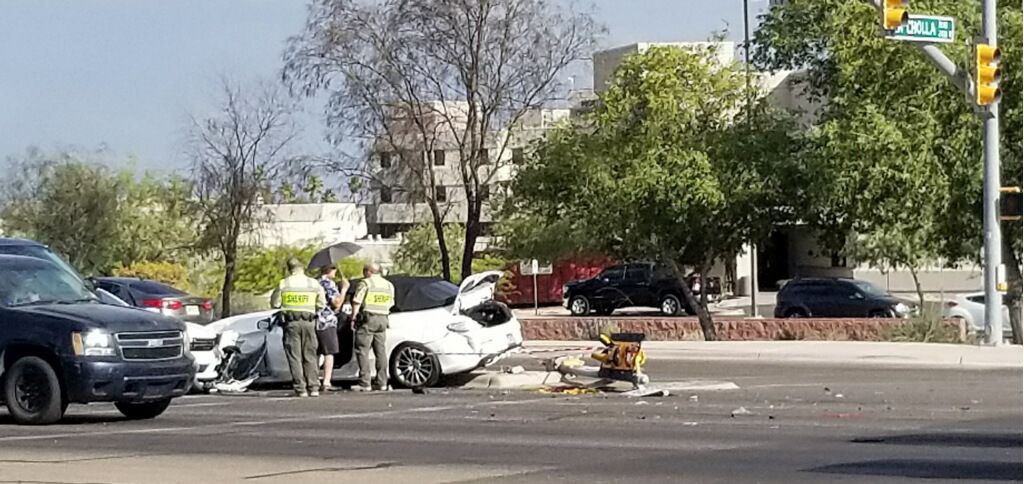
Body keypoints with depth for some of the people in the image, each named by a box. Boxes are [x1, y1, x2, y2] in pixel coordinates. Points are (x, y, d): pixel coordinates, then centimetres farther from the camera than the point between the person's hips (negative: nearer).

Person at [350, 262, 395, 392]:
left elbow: (356, 303, -10)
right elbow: (390, 304, 16)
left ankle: (365, 383, -10)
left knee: (362, 351, -5)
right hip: (383, 320, 7)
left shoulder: (365, 283, -7)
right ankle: (382, 382, 9)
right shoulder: (389, 285, 15)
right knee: (380, 351, 11)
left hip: (368, 319, -7)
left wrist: (353, 318, -4)